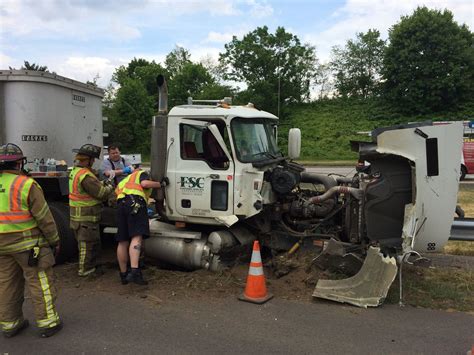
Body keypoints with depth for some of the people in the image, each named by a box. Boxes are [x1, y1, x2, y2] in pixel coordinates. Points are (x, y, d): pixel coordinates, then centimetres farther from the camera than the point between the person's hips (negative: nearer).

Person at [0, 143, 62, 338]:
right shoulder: (26, 184, -15)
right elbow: (44, 217, -12)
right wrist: (54, 239, -2)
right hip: (27, 242, -6)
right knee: (40, 281, 3)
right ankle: (47, 323, 8)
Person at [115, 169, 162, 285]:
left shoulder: (126, 180, 41)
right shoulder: (142, 173, 21)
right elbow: (144, 183, -2)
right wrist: (159, 184, 11)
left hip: (121, 204, 7)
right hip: (135, 202, -7)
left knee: (123, 241, 8)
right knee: (137, 237, -20)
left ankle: (123, 275, 15)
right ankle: (134, 272, -36)